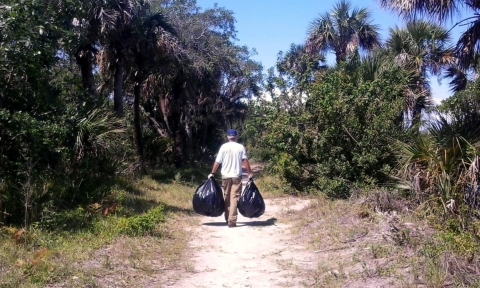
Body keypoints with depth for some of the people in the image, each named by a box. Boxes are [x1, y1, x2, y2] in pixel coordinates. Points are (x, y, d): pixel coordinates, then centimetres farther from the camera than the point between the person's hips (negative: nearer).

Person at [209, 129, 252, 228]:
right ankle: (232, 220, -10)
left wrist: (212, 173, 8)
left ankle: (227, 218, 23)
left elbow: (217, 161, -1)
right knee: (234, 198, -3)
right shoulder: (240, 147, -2)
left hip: (225, 176, 2)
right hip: (237, 176, -1)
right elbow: (245, 161, -9)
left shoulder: (223, 147, 0)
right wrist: (250, 173, -3)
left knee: (226, 197, 14)